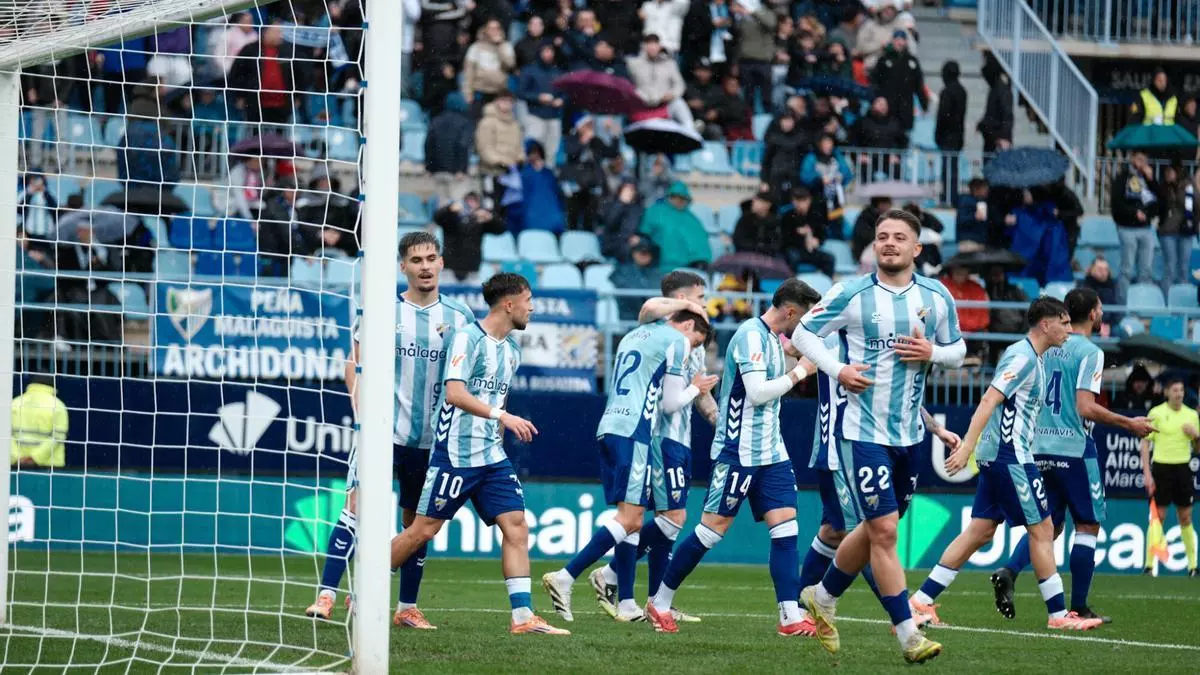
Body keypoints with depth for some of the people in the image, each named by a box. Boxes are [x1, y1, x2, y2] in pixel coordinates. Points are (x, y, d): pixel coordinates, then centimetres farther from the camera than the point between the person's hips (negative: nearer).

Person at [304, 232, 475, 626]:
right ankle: (326, 596, -18)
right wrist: (360, 406, -10)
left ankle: (407, 608, 22)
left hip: (430, 439, 3)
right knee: (357, 506, -16)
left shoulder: (459, 317, 6)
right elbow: (356, 363, 4)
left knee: (417, 523, 10)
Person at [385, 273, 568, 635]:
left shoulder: (511, 349, 15)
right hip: (455, 453, -7)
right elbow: (454, 393, -22)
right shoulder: (467, 338, -11)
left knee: (516, 524, -5)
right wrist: (501, 415, -28)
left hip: (492, 456, 7)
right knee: (423, 530, -3)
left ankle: (523, 616, -7)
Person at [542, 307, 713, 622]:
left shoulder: (634, 335, 24)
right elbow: (670, 403, 1)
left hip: (608, 428, 9)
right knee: (629, 518, -12)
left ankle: (626, 604, 6)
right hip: (634, 433, -9)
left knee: (634, 518, 10)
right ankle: (565, 578, -22)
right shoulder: (676, 341, 0)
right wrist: (696, 388, 20)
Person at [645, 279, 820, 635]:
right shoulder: (751, 335, -16)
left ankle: (790, 617, -6)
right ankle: (660, 603, 10)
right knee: (713, 528, -3)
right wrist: (798, 372, -15)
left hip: (771, 452, 9)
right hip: (739, 452, -9)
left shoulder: (772, 337, 13)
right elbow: (758, 392, -22)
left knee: (785, 525, -2)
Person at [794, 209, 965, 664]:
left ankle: (823, 597, 38)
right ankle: (908, 635, -6)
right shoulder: (851, 294, -7)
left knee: (874, 530, 15)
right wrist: (836, 369, -13)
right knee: (883, 530, -10)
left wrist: (933, 353, -9)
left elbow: (958, 351, 13)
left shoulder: (937, 297, 4)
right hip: (865, 430, -5)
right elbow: (804, 333, 2)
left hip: (910, 433, 5)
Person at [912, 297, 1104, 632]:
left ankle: (921, 601, 7)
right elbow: (989, 401, -21)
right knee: (1042, 529, -4)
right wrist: (967, 448, -27)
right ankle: (1058, 615, 0)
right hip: (1010, 455, -10)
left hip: (998, 455, 10)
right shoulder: (1022, 357, -13)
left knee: (980, 531, 8)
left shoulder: (1032, 358, 17)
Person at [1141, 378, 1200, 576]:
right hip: (1162, 468, -3)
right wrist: (1147, 473, -10)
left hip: (1183, 469, 3)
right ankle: (1149, 565, 1)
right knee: (1158, 517, -4)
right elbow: (1145, 443, -3)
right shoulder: (1156, 413, -3)